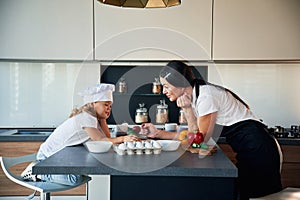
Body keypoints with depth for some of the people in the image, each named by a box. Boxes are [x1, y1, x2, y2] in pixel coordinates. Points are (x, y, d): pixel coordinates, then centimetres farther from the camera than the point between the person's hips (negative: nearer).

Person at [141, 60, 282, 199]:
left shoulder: (205, 96, -19)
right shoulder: (195, 96, 9)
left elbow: (201, 139, -12)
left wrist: (187, 109, -14)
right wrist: (158, 133, 7)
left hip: (257, 148, -9)